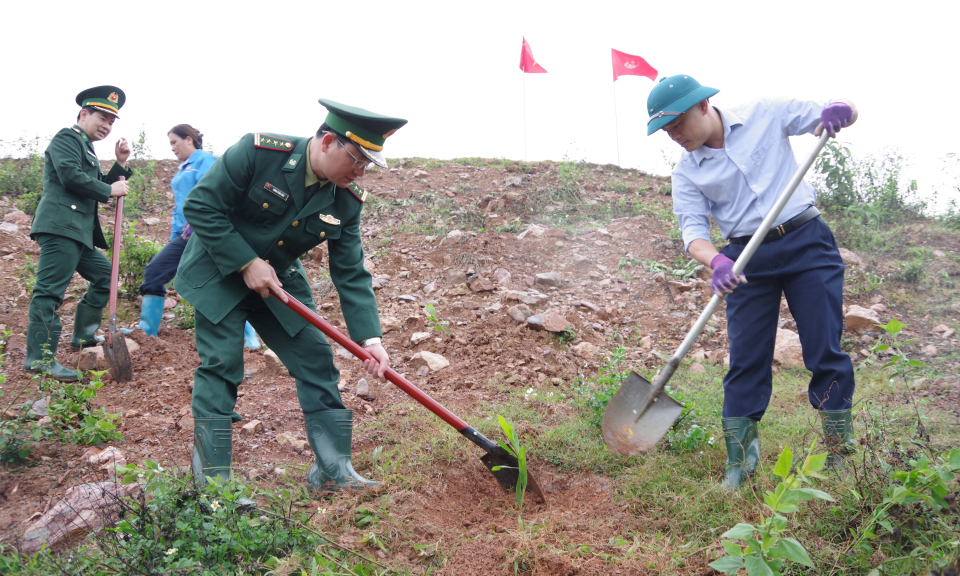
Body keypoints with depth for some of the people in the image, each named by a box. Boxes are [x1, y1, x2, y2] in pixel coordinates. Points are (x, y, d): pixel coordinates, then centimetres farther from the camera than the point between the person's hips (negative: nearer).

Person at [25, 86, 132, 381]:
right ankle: (39, 357, -12)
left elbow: (99, 188, 24)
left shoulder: (87, 149, 26)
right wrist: (110, 190, -9)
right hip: (60, 226, -10)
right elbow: (70, 175, -19)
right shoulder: (66, 139, -3)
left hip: (79, 232, 10)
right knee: (50, 289, -11)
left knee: (105, 276, 17)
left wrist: (120, 164, 12)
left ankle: (83, 335, 24)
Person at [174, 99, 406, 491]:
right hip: (220, 274, -5)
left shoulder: (347, 200, -12)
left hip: (278, 281, 5)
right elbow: (200, 207, -20)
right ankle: (212, 481, 1)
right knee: (221, 363, -11)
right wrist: (247, 263, -23)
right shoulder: (258, 152, -25)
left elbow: (351, 275, -9)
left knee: (317, 358, -1)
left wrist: (370, 340, -19)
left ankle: (333, 470, 9)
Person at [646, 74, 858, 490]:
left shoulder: (765, 115, 0)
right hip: (748, 259, 1)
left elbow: (842, 114, 6)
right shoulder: (686, 173, 2)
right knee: (746, 359, -1)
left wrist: (840, 111, -20)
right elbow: (693, 229, -8)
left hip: (807, 242, -1)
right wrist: (716, 262, -29)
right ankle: (739, 458, 10)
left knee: (825, 351, -2)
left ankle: (840, 457, 10)